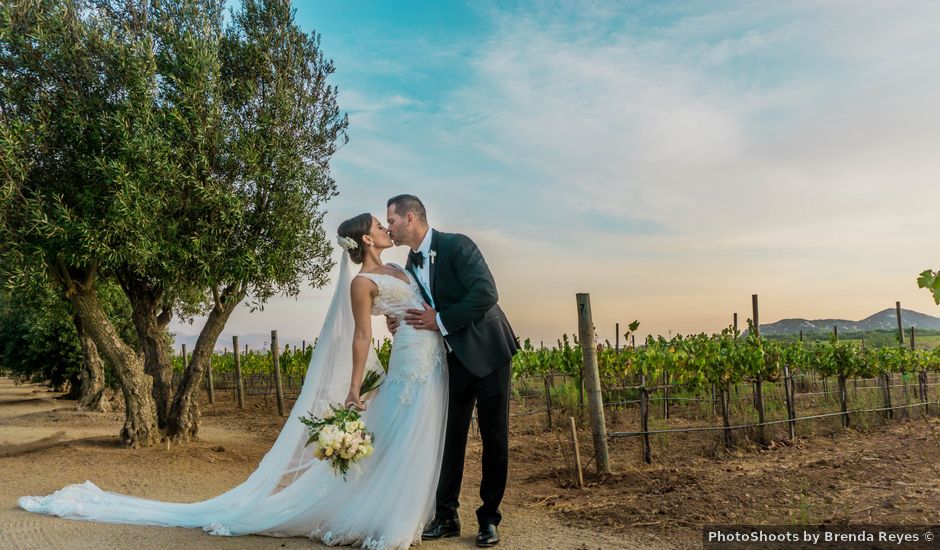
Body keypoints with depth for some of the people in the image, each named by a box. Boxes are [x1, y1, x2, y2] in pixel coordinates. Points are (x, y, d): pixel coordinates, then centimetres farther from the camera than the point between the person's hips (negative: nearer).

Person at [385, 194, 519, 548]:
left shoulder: (456, 245, -15)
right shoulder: (411, 265, 8)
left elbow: (486, 293, -25)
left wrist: (441, 320, -20)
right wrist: (401, 325, -4)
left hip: (488, 352, -6)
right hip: (454, 358, 6)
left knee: (494, 437, 3)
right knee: (450, 436, 7)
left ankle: (489, 519, 15)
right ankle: (446, 516, 17)